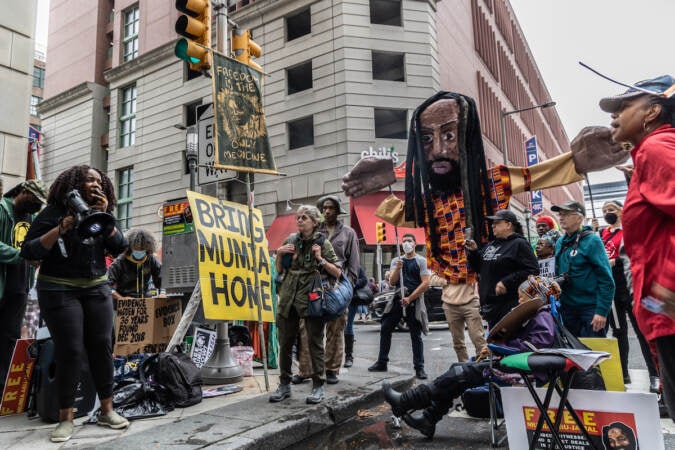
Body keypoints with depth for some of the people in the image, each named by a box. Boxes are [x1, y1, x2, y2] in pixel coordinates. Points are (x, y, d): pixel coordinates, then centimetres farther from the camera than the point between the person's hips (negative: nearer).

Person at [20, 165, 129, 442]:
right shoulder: (54, 212, -4)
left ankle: (107, 410, 10)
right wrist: (62, 228, -20)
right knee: (70, 350, -6)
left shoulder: (101, 214, 8)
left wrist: (104, 217, -12)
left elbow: (119, 248, -3)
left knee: (101, 345, 1)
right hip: (59, 290, -4)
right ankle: (66, 418, 8)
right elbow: (29, 252, -10)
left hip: (97, 288, 4)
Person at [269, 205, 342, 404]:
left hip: (312, 298, -4)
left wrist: (320, 259, -14)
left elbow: (337, 273, -3)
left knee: (315, 343, 3)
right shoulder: (290, 240, 9)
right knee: (285, 343, 10)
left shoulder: (323, 243, -1)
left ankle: (318, 387, 15)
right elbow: (279, 269, 17)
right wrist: (279, 254, 0)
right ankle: (284, 384, 24)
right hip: (289, 298, 4)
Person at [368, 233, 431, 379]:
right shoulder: (396, 261, 14)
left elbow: (425, 283, -7)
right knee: (385, 330, 4)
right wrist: (397, 268, -14)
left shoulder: (421, 261, 2)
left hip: (414, 302, -4)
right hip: (397, 300, 4)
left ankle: (419, 368, 6)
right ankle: (382, 363, 15)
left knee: (416, 336, -1)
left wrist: (410, 298, -12)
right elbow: (392, 282, 4)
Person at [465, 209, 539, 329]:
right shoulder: (490, 246, 15)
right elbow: (479, 268, 22)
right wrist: (473, 252, 6)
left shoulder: (519, 244, -8)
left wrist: (507, 282, -22)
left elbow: (532, 270, -17)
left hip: (509, 306, -8)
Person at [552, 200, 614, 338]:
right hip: (567, 308, 6)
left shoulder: (592, 240, -11)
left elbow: (606, 279, -15)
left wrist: (602, 311, -19)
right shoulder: (560, 242, 9)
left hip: (591, 307, -6)